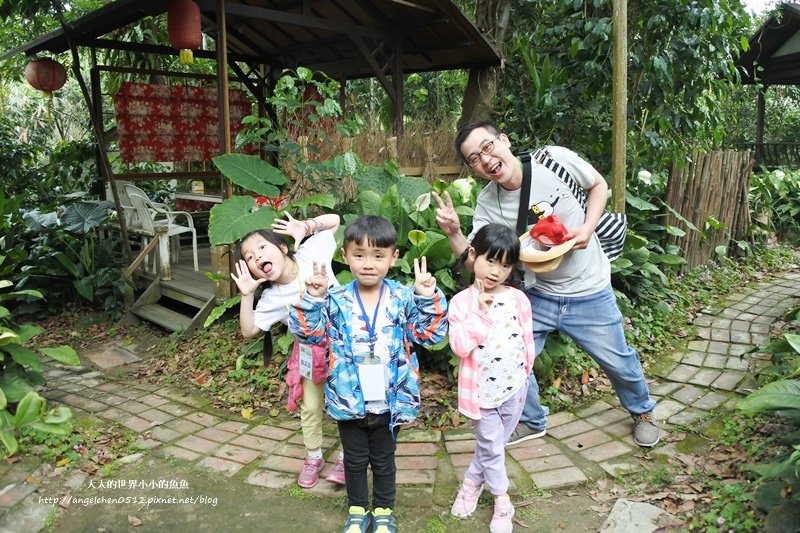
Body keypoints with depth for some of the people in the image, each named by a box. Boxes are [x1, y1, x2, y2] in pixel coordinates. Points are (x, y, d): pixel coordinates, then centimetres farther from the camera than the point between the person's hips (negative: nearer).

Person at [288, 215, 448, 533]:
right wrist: (313, 298, -25)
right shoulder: (336, 301, -9)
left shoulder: (403, 298, -9)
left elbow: (430, 334, -10)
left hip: (390, 401, 0)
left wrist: (428, 299, -22)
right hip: (349, 401, 0)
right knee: (355, 459, 20)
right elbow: (308, 332, -11)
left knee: (383, 460, 20)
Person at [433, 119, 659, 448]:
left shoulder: (556, 160, -20)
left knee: (618, 361, 12)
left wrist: (588, 228, -17)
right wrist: (453, 233, -33)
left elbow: (598, 185, -2)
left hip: (589, 292, -2)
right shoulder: (487, 205, -15)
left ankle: (642, 411, 45)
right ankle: (531, 421, 31)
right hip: (538, 295, 2)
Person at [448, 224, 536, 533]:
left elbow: (527, 342, 5)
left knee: (493, 444, 17)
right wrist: (480, 314, -25)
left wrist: (524, 374, 10)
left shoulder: (518, 299, -4)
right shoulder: (461, 302, -12)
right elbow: (459, 347, -22)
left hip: (513, 386, 3)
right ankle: (502, 501, 27)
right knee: (491, 446, 7)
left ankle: (472, 483, 39)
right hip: (480, 389, -3)